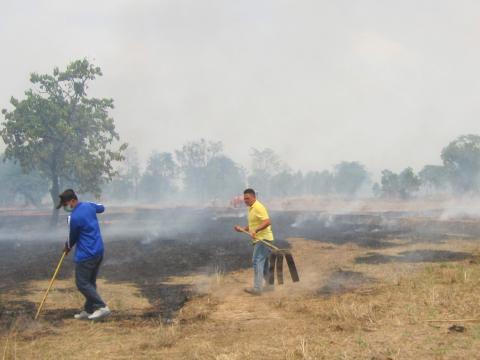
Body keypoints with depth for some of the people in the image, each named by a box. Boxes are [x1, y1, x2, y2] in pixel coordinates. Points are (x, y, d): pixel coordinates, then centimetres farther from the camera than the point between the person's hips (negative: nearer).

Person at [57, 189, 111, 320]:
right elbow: (102, 208, 28)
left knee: (82, 283, -3)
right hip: (99, 251, 9)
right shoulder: (89, 205, 4)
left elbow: (73, 237, -4)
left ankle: (102, 307, -10)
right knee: (90, 282, 14)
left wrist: (67, 247, 17)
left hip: (86, 254, -9)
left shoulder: (74, 218, -19)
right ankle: (89, 310, 17)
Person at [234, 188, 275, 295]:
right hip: (258, 239, 10)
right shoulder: (251, 208, 16)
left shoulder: (258, 207, -15)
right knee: (263, 263, 16)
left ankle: (257, 288, -17)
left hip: (263, 239, -10)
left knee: (257, 261, -14)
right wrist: (243, 229, 12)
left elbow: (267, 222, -26)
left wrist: (256, 230, -36)